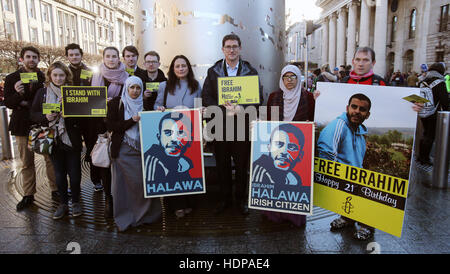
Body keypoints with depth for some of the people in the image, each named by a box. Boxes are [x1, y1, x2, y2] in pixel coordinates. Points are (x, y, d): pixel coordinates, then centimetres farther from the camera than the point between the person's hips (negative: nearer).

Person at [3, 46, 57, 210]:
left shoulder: (45, 78, 4)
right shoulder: (12, 78, 6)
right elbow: (8, 103, 2)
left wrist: (28, 104, -9)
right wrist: (18, 94, -19)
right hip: (23, 125, 1)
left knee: (50, 158, 1)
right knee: (26, 162, 8)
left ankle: (55, 190, 12)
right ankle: (28, 195, 18)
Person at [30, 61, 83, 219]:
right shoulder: (42, 93, 5)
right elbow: (34, 114, 6)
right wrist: (46, 117, -14)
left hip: (72, 139, -2)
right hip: (53, 140, 2)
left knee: (74, 172, 5)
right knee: (59, 174, 10)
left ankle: (75, 202, 23)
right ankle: (63, 203, 25)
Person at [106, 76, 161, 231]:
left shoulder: (145, 104, 11)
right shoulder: (116, 103, 4)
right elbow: (110, 126, -4)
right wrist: (132, 121, -12)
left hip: (142, 149, 2)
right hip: (123, 150, -2)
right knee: (124, 184, 1)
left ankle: (146, 214, 16)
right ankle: (124, 217, 18)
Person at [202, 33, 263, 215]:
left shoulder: (251, 72, 6)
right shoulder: (213, 72, 8)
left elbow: (259, 98, 0)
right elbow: (206, 98, 0)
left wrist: (242, 109, -18)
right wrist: (224, 110, -16)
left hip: (243, 125, -1)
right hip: (220, 125, 1)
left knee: (242, 164, 7)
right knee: (222, 164, 9)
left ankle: (241, 198, 25)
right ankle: (224, 198, 25)